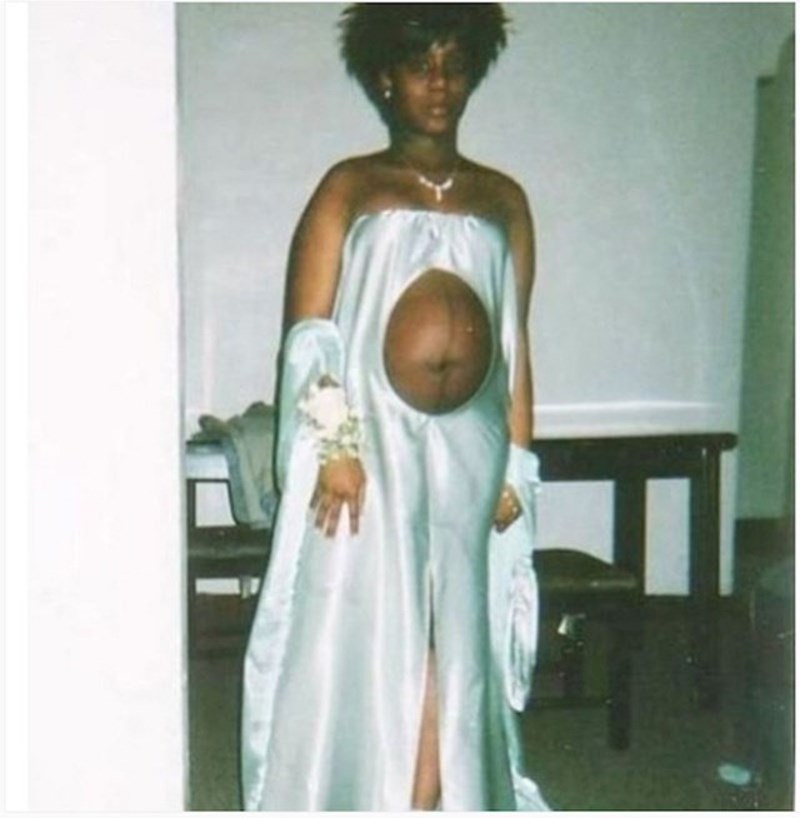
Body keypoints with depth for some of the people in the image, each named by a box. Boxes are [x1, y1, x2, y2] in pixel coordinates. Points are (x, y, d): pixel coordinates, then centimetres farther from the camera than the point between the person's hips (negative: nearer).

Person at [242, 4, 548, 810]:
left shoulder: (503, 200, 13)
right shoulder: (350, 188, 4)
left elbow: (516, 344, 11)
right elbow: (308, 333, -4)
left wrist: (516, 467, 5)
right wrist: (334, 444, -15)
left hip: (470, 451, 3)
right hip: (370, 445, -3)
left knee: (455, 642, 6)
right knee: (361, 643, -3)